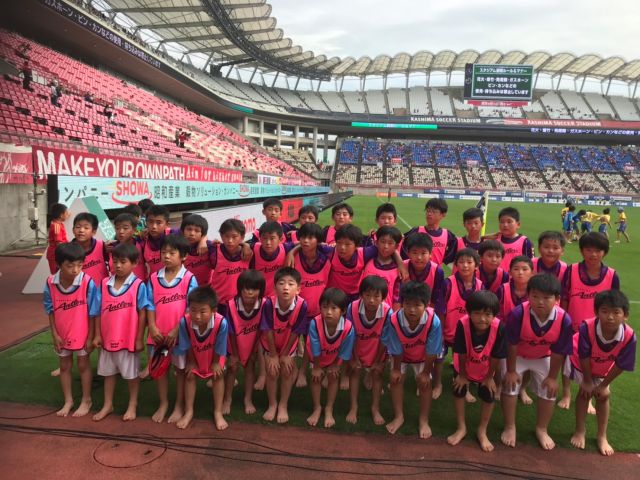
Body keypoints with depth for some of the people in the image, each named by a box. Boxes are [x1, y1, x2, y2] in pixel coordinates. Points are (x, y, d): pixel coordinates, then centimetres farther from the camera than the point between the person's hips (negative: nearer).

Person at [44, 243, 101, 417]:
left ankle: (86, 400, 30)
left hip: (82, 334, -3)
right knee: (64, 367, 18)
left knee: (83, 366, 13)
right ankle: (68, 401, 36)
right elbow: (50, 310, -3)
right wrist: (54, 334, -3)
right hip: (61, 335, 4)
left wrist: (91, 337, -11)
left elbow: (92, 313, -15)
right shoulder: (51, 283, -14)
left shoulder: (87, 282, -24)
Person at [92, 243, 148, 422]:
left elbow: (142, 313, -11)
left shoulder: (138, 285, -13)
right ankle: (107, 405, 35)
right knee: (108, 372, 19)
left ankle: (132, 405, 29)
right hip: (108, 338, 4)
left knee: (131, 373, 12)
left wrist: (139, 339, -10)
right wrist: (97, 334, 2)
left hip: (129, 339, -4)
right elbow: (99, 311, 4)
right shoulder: (104, 284, -1)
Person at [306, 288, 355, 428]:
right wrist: (316, 367, -12)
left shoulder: (348, 328, -41)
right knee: (316, 377, 4)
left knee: (333, 377, 5)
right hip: (318, 357, 0)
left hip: (335, 357, 0)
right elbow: (315, 350, -25)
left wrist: (335, 365, -7)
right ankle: (317, 408, 26)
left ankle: (329, 410, 24)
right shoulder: (315, 323, -42)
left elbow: (344, 353, -20)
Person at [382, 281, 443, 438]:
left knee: (425, 383, -3)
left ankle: (423, 420, 17)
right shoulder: (394, 320, -39)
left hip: (423, 356, -1)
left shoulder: (434, 321, -41)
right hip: (401, 355, 1)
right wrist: (396, 369, -8)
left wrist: (426, 372, -13)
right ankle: (399, 416, 18)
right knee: (396, 379, -2)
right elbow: (396, 350, -21)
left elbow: (431, 352, -24)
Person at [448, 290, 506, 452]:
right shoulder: (463, 324, -38)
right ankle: (461, 428, 31)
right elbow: (461, 354, -24)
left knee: (488, 396, 8)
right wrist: (462, 375, -11)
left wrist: (489, 377, -9)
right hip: (464, 367, 0)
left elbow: (496, 357, -21)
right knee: (458, 392, 10)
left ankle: (482, 432, 31)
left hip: (486, 369, 0)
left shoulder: (499, 328, -37)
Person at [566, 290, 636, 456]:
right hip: (580, 363, -2)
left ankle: (602, 436, 26)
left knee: (603, 395, 8)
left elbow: (620, 365, -21)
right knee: (585, 392, 0)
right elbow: (584, 357, -28)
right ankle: (580, 430, 22)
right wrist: (587, 381, -15)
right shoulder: (587, 327, -42)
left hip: (603, 369, 2)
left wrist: (603, 385, -11)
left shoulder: (629, 337, -36)